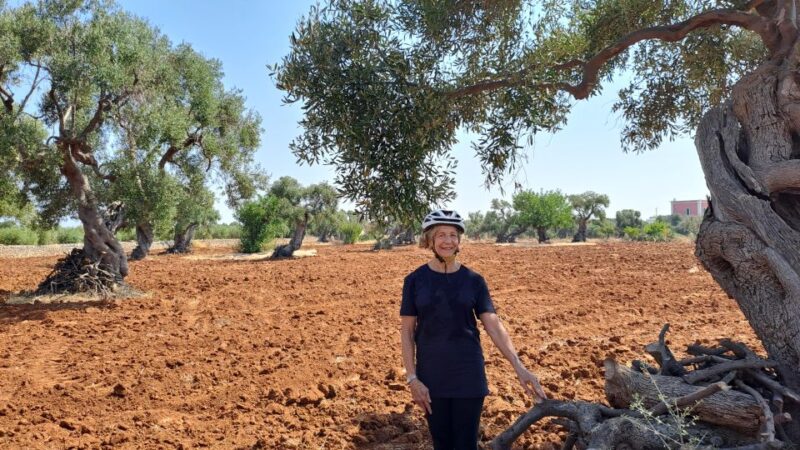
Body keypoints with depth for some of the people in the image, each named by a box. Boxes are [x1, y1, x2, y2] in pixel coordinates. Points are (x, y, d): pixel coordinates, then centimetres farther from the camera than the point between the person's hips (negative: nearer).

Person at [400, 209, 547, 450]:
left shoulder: (473, 280, -2)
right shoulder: (415, 280, -4)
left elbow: (494, 326, -6)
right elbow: (407, 332, -1)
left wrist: (519, 367, -16)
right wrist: (412, 378, -7)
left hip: (468, 376, 0)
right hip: (431, 378, 0)